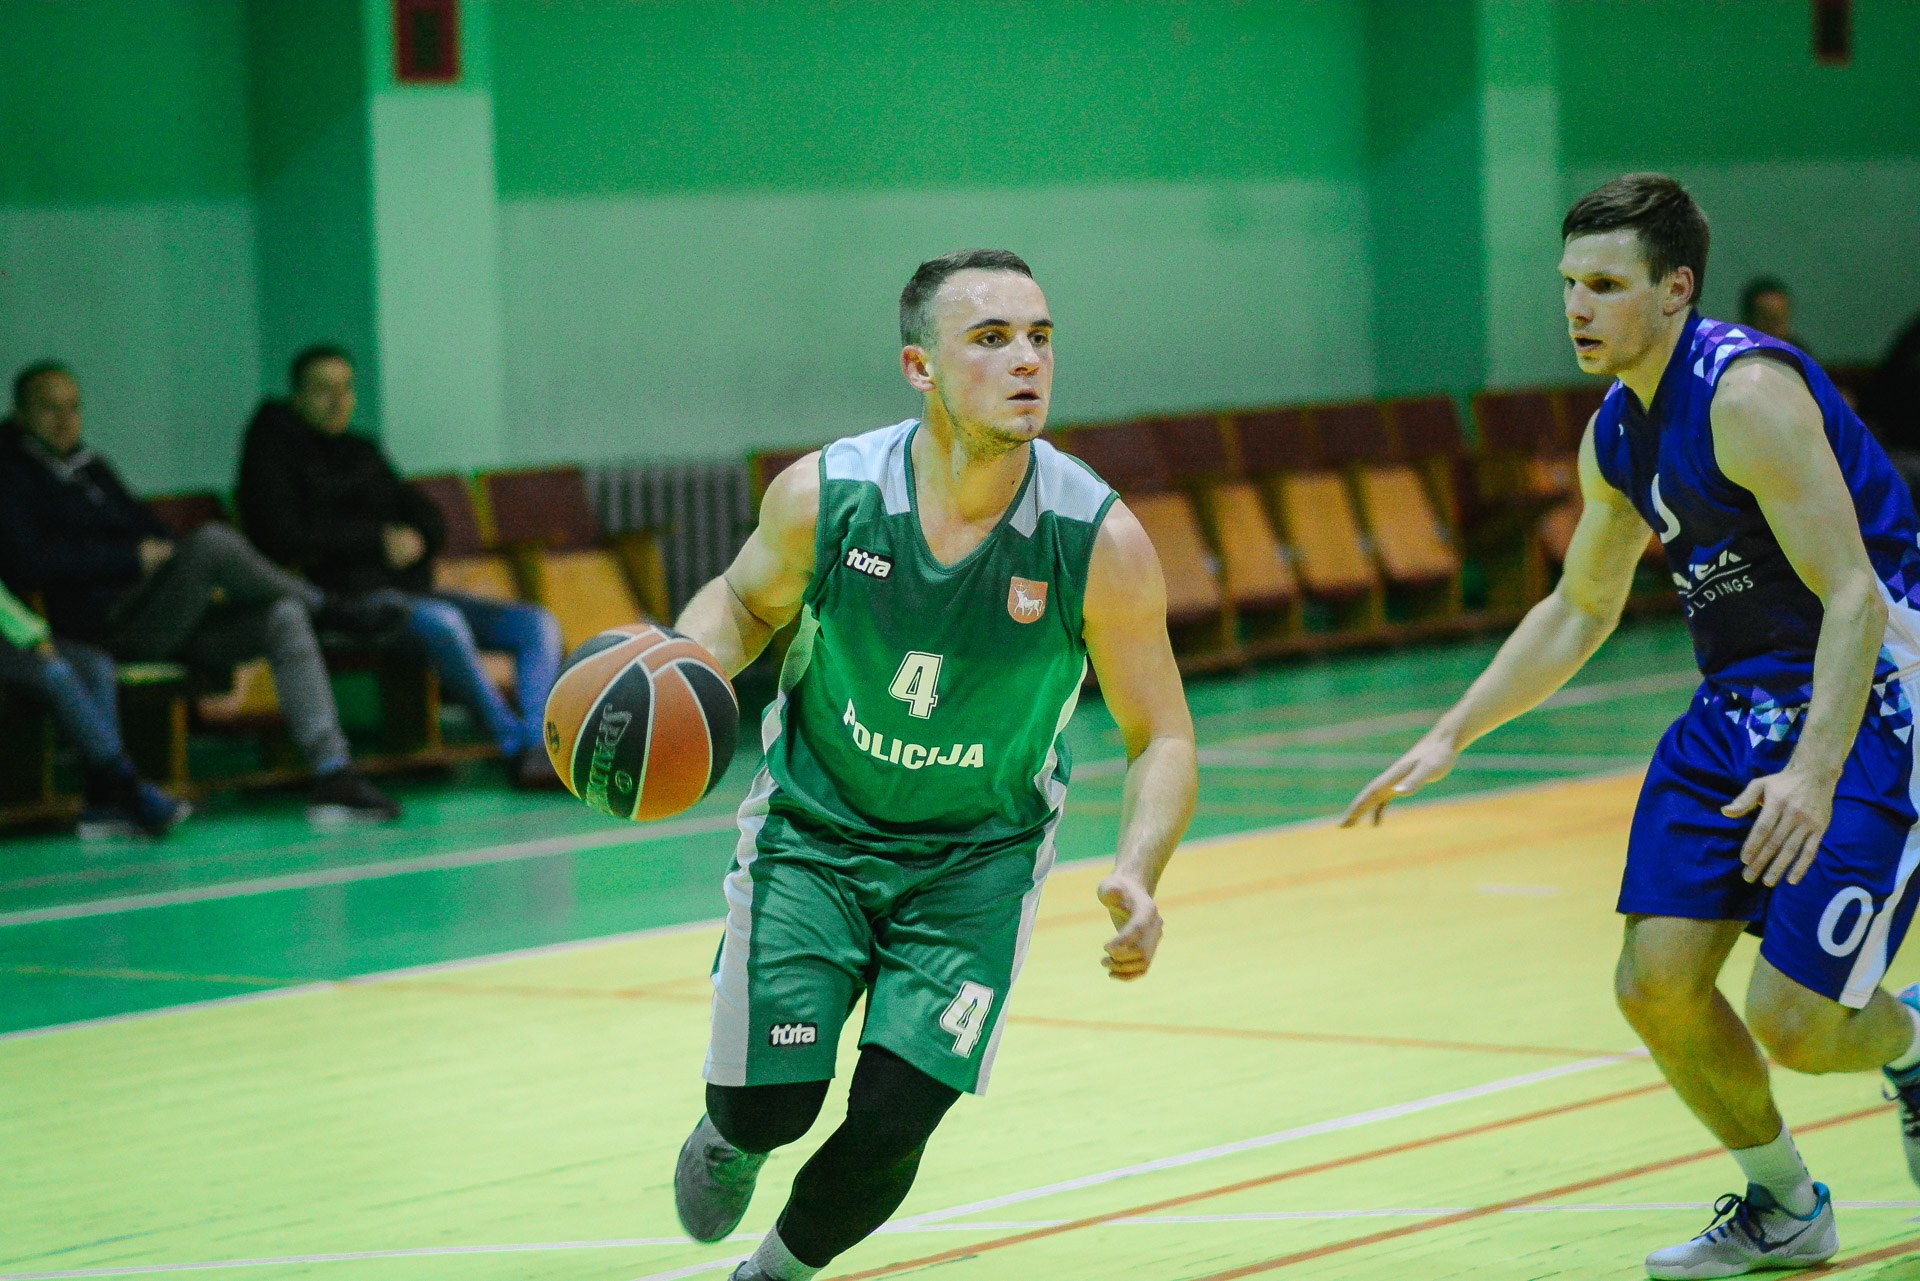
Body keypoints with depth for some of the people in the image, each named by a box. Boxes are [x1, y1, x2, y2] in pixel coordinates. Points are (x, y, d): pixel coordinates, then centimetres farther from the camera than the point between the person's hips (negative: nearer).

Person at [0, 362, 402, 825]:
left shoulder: (90, 469, 26)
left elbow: (149, 530, 30)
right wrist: (135, 557, -11)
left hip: (166, 622, 8)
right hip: (104, 626, -8)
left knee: (285, 617, -16)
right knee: (213, 540, -30)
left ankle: (333, 775, -26)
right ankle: (330, 608, -7)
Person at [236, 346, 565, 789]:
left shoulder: (362, 452, 23)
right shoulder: (274, 450, 3)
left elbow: (432, 522, 22)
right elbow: (283, 538, -11)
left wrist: (412, 540, -4)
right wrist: (378, 540, -8)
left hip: (408, 588, 8)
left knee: (538, 624, -10)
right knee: (442, 621, -38)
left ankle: (537, 748, -29)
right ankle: (515, 744, -34)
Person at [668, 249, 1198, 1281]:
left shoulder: (1100, 542, -21)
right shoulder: (823, 496, -19)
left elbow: (1161, 739, -12)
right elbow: (747, 599, 4)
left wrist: (1137, 874, -30)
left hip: (977, 857, 0)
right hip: (815, 828, 0)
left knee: (890, 1126, -8)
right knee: (772, 1103, -5)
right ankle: (731, 1138, 35)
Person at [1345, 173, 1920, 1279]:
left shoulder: (1747, 393, -21)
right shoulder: (1618, 436, 7)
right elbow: (1579, 612, 22)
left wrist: (1814, 774, -36)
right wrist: (1449, 739, 17)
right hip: (1741, 708, 8)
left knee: (1793, 1021, -14)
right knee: (1658, 986, -1)